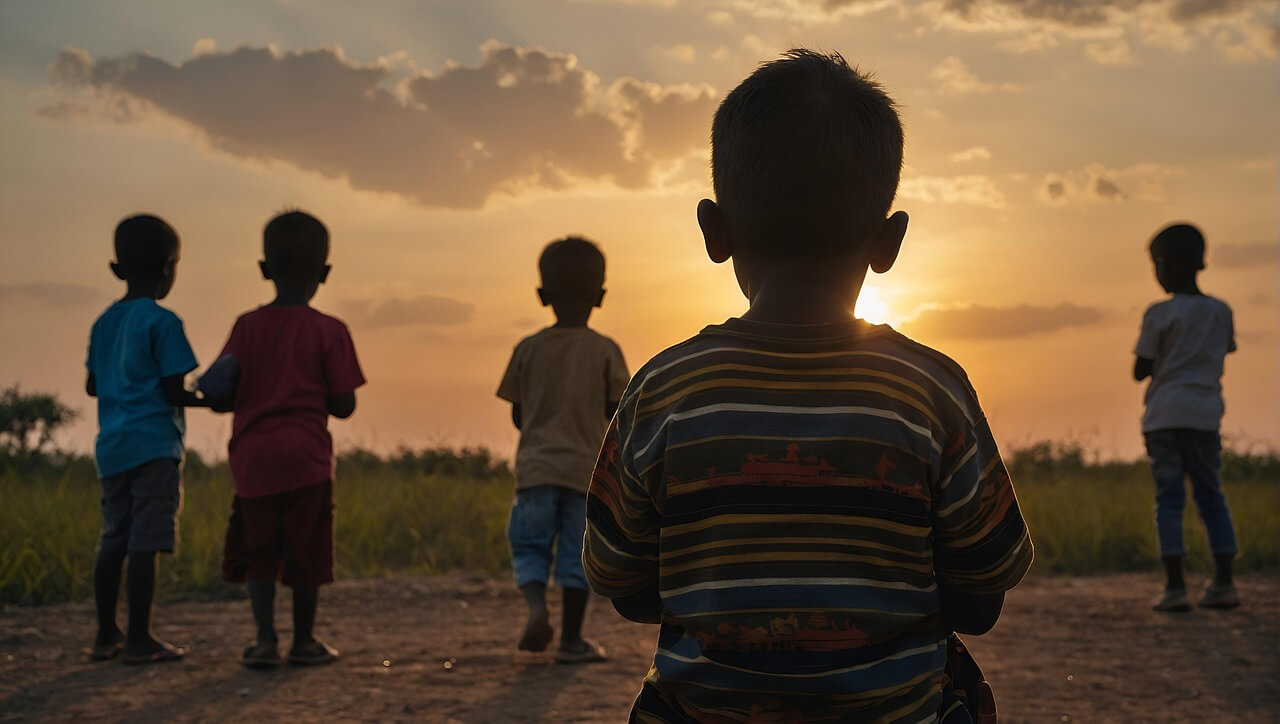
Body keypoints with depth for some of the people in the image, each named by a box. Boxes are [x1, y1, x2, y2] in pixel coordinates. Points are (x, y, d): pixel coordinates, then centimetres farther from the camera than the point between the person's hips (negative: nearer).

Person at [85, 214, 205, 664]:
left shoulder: (104, 322, 12)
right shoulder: (163, 322, -10)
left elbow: (92, 386, 19)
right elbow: (173, 391, -12)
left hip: (111, 445, 8)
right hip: (154, 445, -8)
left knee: (114, 541, 11)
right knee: (145, 543, -6)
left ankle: (106, 635, 16)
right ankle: (139, 639, -5)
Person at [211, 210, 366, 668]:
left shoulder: (247, 326, 3)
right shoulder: (329, 331, -3)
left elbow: (220, 394, -1)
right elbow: (344, 406, -3)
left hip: (252, 458, 2)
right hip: (305, 458, -2)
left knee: (257, 552, 10)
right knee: (305, 552, 7)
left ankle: (265, 639, 3)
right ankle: (304, 640, 15)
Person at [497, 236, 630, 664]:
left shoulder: (528, 349, 1)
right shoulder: (605, 351, -4)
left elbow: (517, 415, 6)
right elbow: (618, 412, -2)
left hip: (536, 466, 1)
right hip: (586, 468, -1)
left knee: (529, 546, 9)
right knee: (577, 554, 6)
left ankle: (537, 605, -18)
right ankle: (571, 638, 9)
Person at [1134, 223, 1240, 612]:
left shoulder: (1159, 315, -7)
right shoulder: (1221, 311, 7)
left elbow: (1140, 371, -3)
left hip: (1165, 415, -4)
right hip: (1206, 413, 4)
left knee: (1168, 498, -3)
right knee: (1211, 495, 11)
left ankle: (1175, 587, -8)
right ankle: (1224, 583, 7)